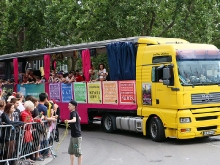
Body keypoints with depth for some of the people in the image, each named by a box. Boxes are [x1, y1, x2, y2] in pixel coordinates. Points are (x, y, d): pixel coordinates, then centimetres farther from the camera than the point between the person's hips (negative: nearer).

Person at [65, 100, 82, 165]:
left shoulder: (73, 113, -19)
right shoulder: (75, 112, 9)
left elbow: (74, 120, -42)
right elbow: (79, 118, 29)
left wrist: (69, 121, -63)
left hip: (76, 136, -10)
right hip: (73, 135, 10)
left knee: (78, 152, -2)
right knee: (71, 151, 16)